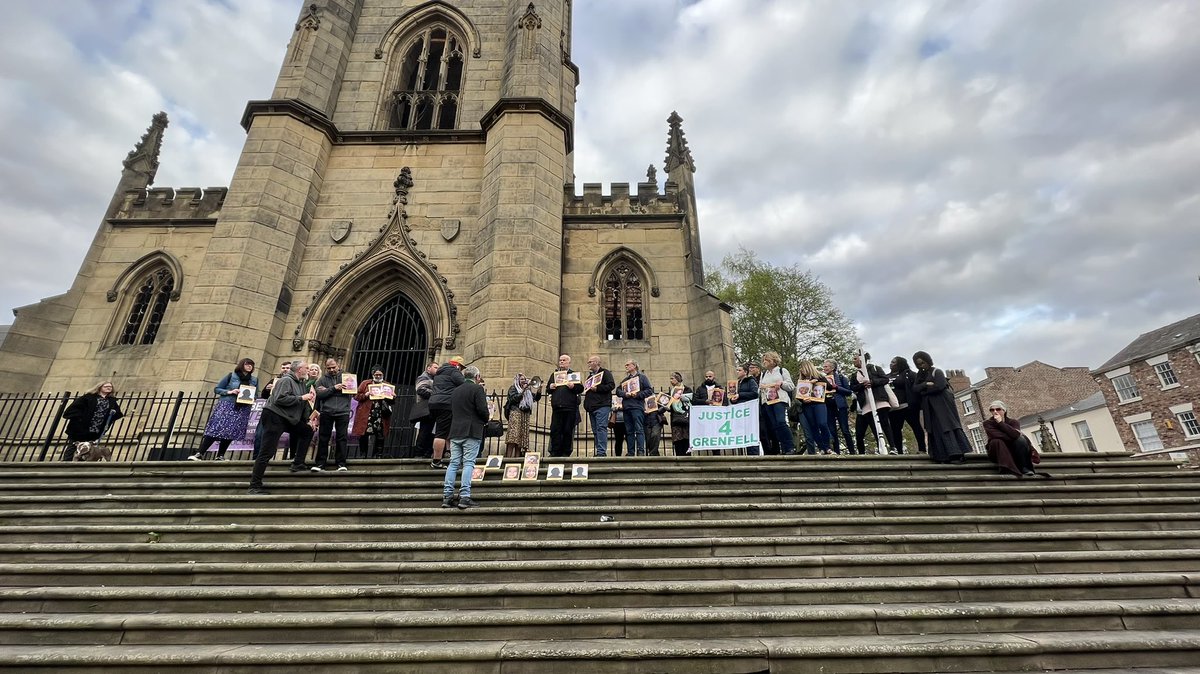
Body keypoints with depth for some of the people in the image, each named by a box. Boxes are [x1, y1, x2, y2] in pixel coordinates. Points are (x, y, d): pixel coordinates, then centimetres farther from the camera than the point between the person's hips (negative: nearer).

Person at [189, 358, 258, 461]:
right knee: (215, 430, -11)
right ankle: (199, 454, -7)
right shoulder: (231, 376, 2)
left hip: (242, 410, 3)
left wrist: (252, 399, -5)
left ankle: (220, 456, 11)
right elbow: (216, 389, 4)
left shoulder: (255, 380, 10)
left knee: (230, 433, 3)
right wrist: (229, 392, -13)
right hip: (226, 406, -3)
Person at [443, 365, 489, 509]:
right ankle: (464, 497, -10)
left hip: (455, 432, 6)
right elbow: (483, 409, -12)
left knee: (453, 463, 7)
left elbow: (451, 411, 18)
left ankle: (447, 496, 6)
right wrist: (486, 420, 6)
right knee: (468, 463, -6)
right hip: (472, 431, -6)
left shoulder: (455, 391, 16)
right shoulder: (477, 389, -5)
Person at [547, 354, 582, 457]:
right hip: (556, 406, 3)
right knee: (555, 430, 0)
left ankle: (566, 453, 8)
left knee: (568, 431, 0)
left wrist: (573, 387, -15)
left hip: (570, 407, -3)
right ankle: (555, 452, 5)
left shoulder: (574, 374, 10)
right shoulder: (554, 374, 21)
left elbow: (580, 388, 3)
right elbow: (548, 388, 22)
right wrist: (550, 387, 0)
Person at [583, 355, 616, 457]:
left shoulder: (605, 373, 1)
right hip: (591, 407, 8)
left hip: (602, 406, -8)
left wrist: (597, 388, -16)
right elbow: (587, 389, 35)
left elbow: (611, 385, -12)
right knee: (595, 430, 7)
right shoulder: (590, 375, 25)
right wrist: (586, 389, 11)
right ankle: (599, 452, 10)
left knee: (601, 428, -14)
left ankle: (602, 452, -16)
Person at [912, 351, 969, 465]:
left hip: (942, 404, -5)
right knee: (936, 430, -4)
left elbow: (939, 387, -13)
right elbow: (915, 388, 5)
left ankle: (956, 455, -16)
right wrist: (926, 384, -12)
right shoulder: (920, 376, 19)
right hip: (930, 407, 5)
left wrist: (923, 391, -3)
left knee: (947, 426, -13)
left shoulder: (937, 372, 2)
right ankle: (942, 456, -11)